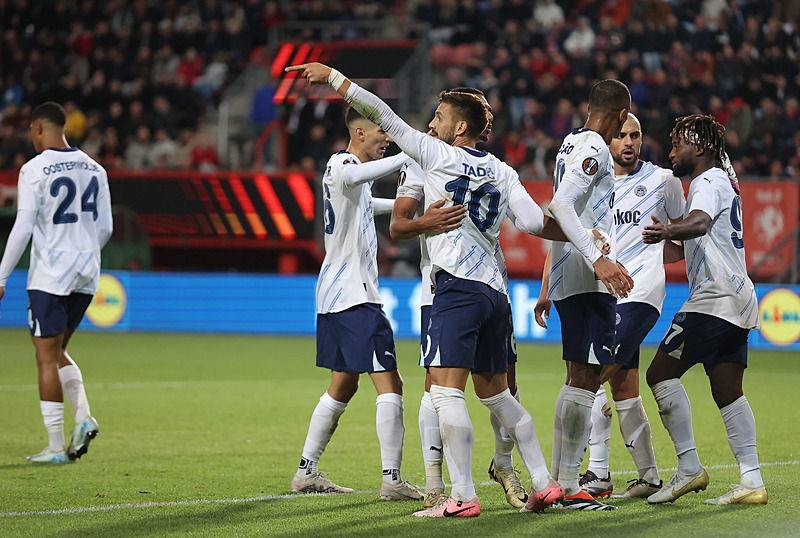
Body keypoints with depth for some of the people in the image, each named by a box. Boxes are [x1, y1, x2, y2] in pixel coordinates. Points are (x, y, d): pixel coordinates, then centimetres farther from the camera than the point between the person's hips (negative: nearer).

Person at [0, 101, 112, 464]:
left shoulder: (35, 170, -11)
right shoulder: (94, 169, 8)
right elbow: (105, 228, 11)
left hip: (50, 275, -6)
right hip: (87, 274, 6)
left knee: (47, 358, 0)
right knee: (57, 352, 20)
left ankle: (55, 448, -1)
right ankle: (84, 417, 0)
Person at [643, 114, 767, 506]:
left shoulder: (707, 182, -9)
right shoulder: (724, 180, 22)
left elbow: (700, 223, -32)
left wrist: (669, 231, -50)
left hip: (714, 298, -10)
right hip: (739, 299, 10)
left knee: (661, 374, -9)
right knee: (728, 392, 7)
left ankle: (689, 467, -12)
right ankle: (752, 481, -1)